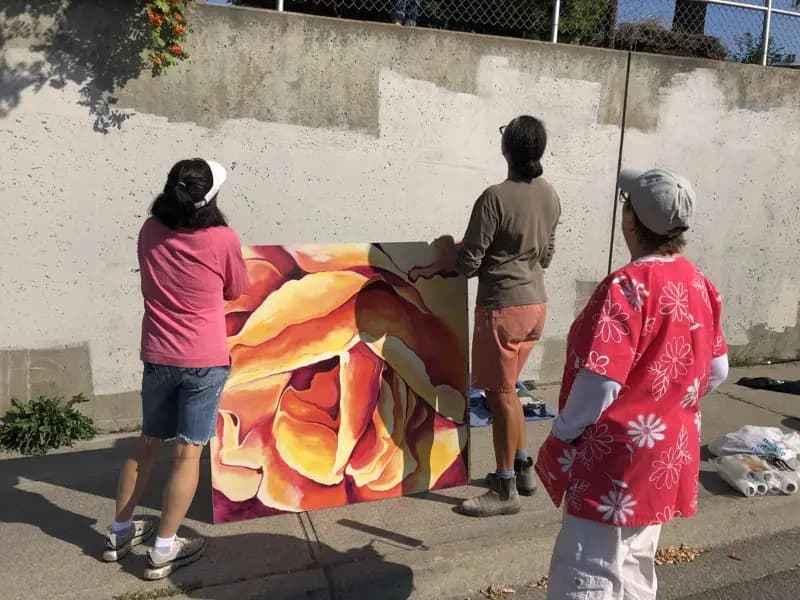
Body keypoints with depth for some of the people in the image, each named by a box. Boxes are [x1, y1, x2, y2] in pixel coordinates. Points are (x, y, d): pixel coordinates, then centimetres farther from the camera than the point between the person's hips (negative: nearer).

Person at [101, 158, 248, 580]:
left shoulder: (150, 231, -1)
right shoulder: (223, 239, -13)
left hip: (157, 357, 5)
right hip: (205, 361, -4)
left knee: (148, 442, 20)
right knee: (189, 452, 4)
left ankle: (119, 532, 32)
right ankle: (163, 550, 11)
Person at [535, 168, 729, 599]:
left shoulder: (628, 287, -22)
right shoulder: (700, 286, 3)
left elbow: (600, 383, -25)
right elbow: (716, 370, 12)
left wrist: (564, 432, -9)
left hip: (618, 455, -9)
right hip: (667, 453, 9)